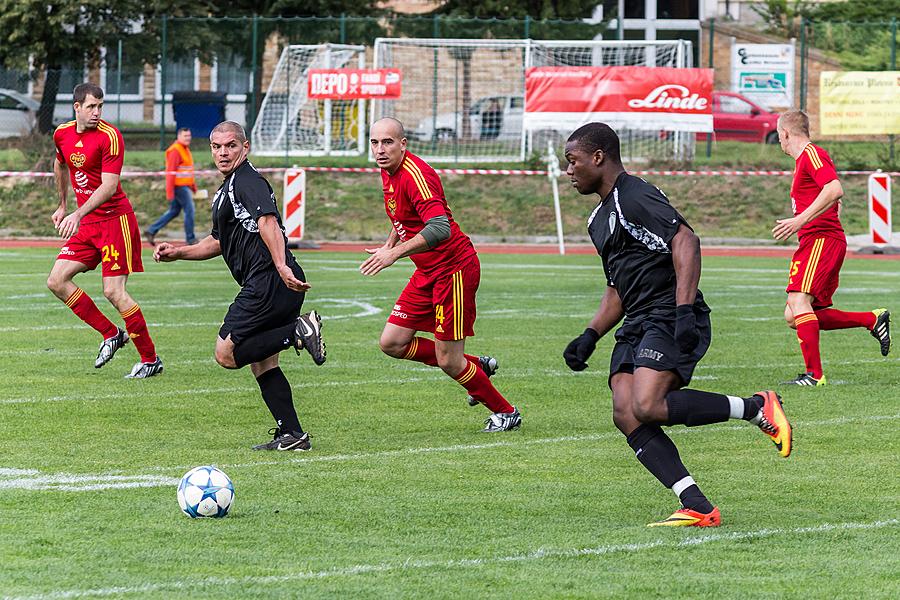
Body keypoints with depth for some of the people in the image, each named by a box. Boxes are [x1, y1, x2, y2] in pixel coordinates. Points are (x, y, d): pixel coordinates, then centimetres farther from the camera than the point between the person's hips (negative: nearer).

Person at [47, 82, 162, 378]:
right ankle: (111, 333, 11)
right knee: (57, 281, -1)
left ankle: (151, 359, -1)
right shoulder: (62, 134, 5)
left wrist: (78, 215, -33)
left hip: (115, 218, -7)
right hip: (86, 224, 7)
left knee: (114, 291, -12)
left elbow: (109, 186, -24)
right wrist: (63, 205, 31)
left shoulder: (109, 136, -17)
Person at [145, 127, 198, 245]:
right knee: (189, 210, -4)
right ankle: (190, 239, 5)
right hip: (179, 186, -10)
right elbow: (170, 172, -20)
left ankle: (151, 231, 15)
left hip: (185, 186, 10)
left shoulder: (185, 149, 15)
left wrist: (193, 186, 25)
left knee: (173, 212, 13)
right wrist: (170, 193, -23)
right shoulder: (175, 151, -16)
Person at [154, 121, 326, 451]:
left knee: (227, 353, -11)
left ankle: (299, 331, -18)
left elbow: (268, 222, -26)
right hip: (263, 285, 10)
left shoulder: (247, 181, -9)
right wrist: (178, 252, 24)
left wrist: (282, 267, -39)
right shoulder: (227, 189, 24)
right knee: (260, 361, 13)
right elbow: (218, 241, 36)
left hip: (268, 282, -10)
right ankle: (292, 435, 11)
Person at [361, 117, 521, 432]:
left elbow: (440, 228, -35)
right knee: (392, 343, 4)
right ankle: (478, 366, 20)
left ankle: (505, 412, 17)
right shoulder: (388, 173, 7)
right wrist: (389, 244, 19)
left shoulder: (416, 175, -23)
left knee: (448, 361, -6)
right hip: (427, 272, 9)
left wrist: (395, 252, -37)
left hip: (454, 268, -9)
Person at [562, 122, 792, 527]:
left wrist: (684, 311, -29)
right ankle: (698, 508, -15)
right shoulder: (600, 219, 23)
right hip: (637, 326, 10)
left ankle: (757, 408, -10)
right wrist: (590, 336, 18)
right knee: (626, 415, -10)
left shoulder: (635, 197, -9)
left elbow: (686, 241, -21)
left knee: (648, 407, -26)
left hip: (670, 319, -10)